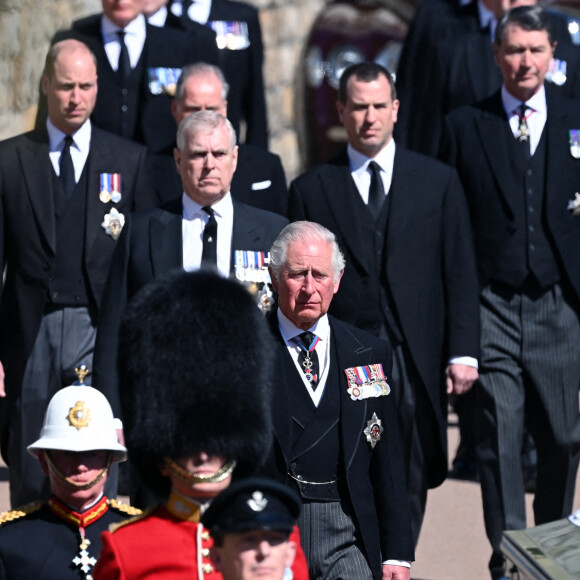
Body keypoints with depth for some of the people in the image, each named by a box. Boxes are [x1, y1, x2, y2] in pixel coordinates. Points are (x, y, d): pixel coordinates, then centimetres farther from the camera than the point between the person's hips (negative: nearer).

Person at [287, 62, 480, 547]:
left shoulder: (439, 182, 9)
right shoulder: (312, 189, 7)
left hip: (416, 361, 1)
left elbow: (460, 274, 7)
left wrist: (462, 352, -1)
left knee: (409, 486, 3)